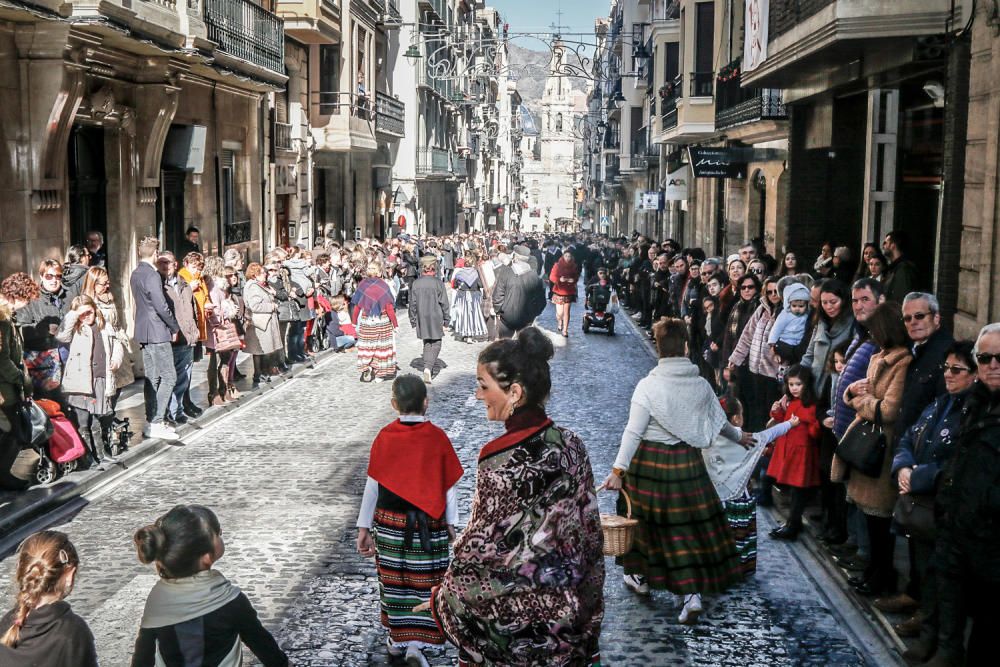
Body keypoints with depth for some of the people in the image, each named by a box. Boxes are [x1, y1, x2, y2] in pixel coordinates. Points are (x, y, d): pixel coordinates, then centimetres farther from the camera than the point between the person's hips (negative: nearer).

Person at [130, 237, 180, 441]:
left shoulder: (135, 274, 12)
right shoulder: (152, 275, -16)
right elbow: (161, 306, -20)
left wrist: (171, 326, 18)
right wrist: (174, 327, -7)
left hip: (143, 331, 10)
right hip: (157, 332, -9)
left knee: (152, 377, 12)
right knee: (169, 377, -7)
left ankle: (152, 421, 16)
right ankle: (156, 423, -9)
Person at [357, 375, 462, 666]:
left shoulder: (385, 437, -9)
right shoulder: (437, 437, -11)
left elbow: (373, 485, -5)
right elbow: (449, 485, -6)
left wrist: (364, 526, 3)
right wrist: (450, 522, 5)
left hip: (390, 522, 2)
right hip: (428, 524, -1)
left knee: (394, 580, 16)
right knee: (423, 582, 7)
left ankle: (397, 639, 28)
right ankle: (415, 644, -3)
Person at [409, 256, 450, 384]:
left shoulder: (415, 284, -2)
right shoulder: (438, 283, -11)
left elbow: (412, 304, 3)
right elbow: (444, 303, -7)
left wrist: (413, 321, 13)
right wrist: (446, 320, 2)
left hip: (422, 319, 3)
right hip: (436, 319, -3)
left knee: (427, 344, 16)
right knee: (436, 344, 5)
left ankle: (428, 369, 15)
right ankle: (428, 367, -13)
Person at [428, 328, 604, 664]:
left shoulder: (502, 466, -26)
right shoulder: (570, 444, -6)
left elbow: (480, 551, -18)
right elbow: (588, 531, 3)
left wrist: (442, 598, 0)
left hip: (514, 628, -6)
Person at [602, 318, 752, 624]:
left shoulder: (648, 386, -15)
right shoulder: (701, 385, -2)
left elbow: (634, 432, -18)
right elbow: (719, 422, 13)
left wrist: (618, 469, -16)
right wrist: (738, 436, 33)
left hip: (650, 462, -3)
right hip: (687, 462, 3)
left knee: (645, 519, 16)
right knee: (692, 523, 9)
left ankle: (641, 577, 34)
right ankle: (692, 593, 4)